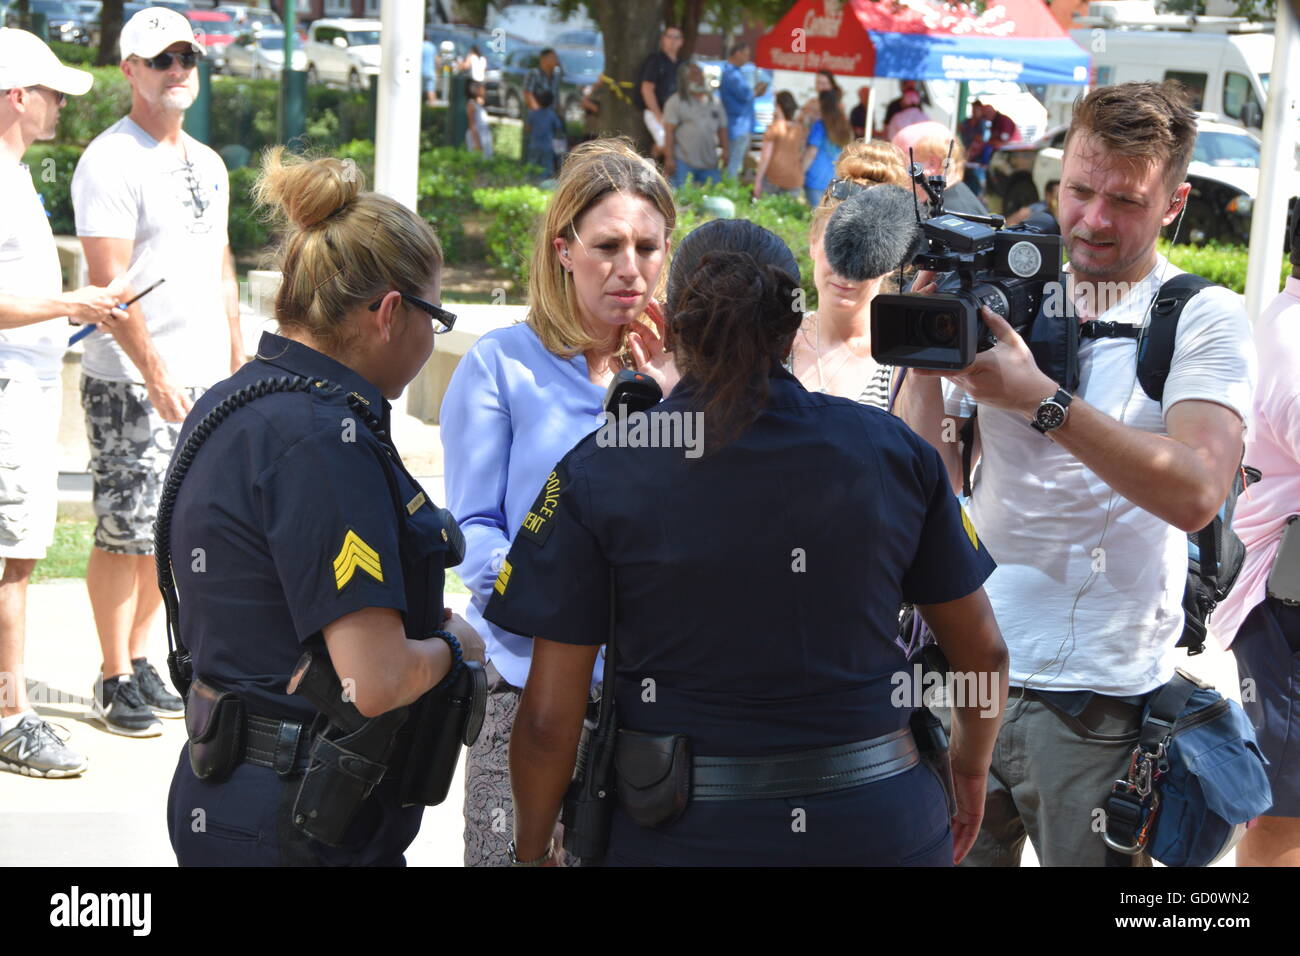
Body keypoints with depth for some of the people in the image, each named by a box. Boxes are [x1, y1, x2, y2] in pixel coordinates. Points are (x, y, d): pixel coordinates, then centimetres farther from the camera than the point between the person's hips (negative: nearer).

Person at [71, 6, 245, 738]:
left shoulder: (209, 164, 15)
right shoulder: (111, 162, -9)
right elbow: (110, 280, -16)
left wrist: (238, 359, 16)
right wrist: (155, 372, -22)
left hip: (204, 380, 7)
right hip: (132, 383, -7)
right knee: (126, 533, -3)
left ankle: (140, 662, 23)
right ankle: (115, 680, 7)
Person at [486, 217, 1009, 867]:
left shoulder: (598, 472, -8)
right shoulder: (895, 452, -1)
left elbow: (548, 717, -9)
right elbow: (984, 653, 6)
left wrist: (531, 850, 8)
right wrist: (971, 768, 25)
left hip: (685, 837, -2)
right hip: (879, 825, 2)